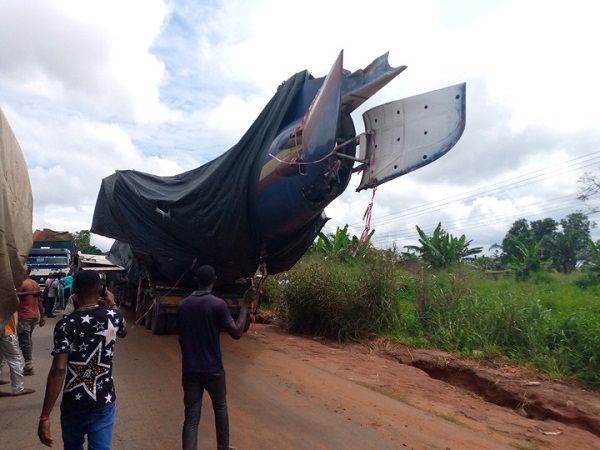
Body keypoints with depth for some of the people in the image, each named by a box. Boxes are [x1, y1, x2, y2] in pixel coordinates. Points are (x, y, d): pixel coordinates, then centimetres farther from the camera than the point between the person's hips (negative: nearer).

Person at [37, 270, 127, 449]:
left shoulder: (65, 325, -15)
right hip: (104, 403, 1)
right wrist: (112, 305, 31)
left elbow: (58, 371, -20)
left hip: (73, 404, -1)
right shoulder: (113, 317, -5)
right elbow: (123, 332, 19)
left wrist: (45, 417, -16)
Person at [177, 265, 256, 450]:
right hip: (213, 369, -3)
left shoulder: (183, 305, 3)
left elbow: (181, 337, 11)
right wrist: (245, 305, -9)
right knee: (220, 408, 20)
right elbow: (236, 332, -15)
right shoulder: (218, 304, -15)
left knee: (191, 416, 6)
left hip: (189, 370, 3)